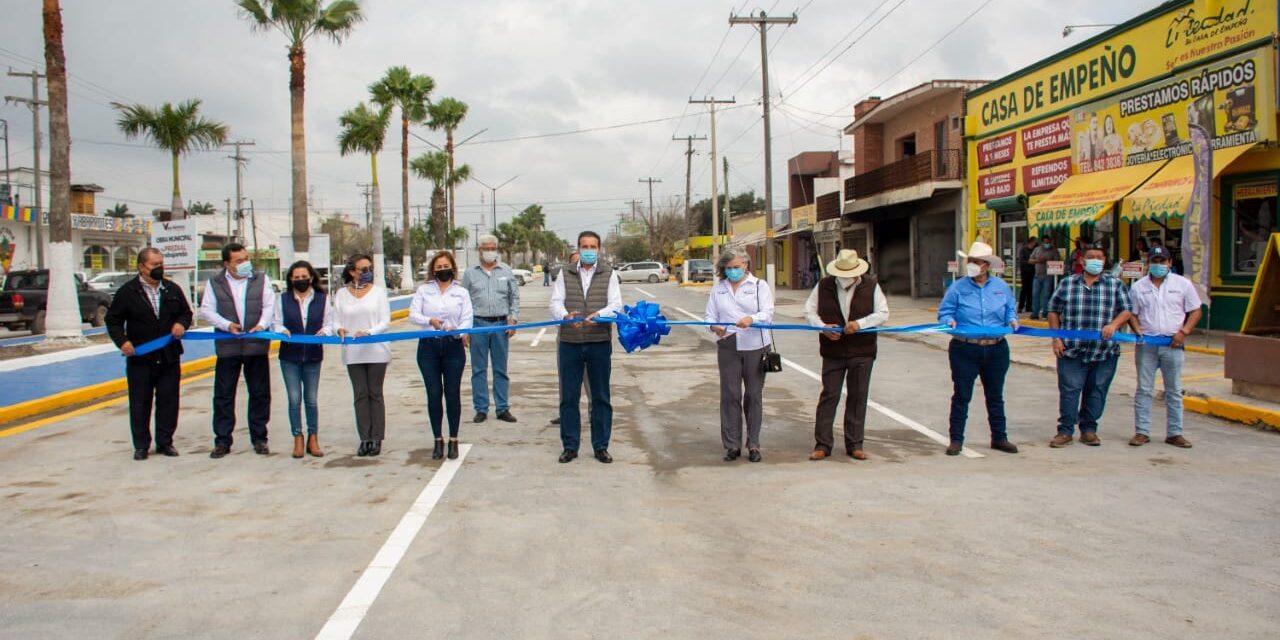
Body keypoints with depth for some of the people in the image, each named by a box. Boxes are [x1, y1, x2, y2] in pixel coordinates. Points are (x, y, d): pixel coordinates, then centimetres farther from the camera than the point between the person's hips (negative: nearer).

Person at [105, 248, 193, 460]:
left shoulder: (173, 289, 8)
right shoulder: (127, 292, -2)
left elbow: (186, 313, 18)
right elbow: (113, 319, 1)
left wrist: (181, 323, -4)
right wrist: (122, 341, -13)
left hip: (169, 357, 3)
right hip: (140, 358, -3)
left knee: (168, 401, 6)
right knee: (140, 403, 4)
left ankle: (165, 442, 16)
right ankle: (141, 445, 13)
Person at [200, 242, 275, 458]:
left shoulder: (261, 279, 7)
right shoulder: (215, 283, 5)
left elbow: (269, 305, 1)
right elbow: (206, 310, 0)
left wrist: (262, 324, -17)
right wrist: (227, 325, -15)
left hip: (256, 346, 1)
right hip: (227, 347, -1)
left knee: (260, 394, 6)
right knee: (223, 396, 2)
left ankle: (259, 439, 17)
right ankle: (222, 441, 11)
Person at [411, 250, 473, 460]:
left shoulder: (461, 293, 8)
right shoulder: (423, 290, 8)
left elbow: (467, 319, -1)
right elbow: (413, 315, 0)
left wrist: (460, 331, -23)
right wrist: (430, 321, -20)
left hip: (453, 347, 0)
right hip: (428, 346, 0)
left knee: (452, 393, 2)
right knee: (433, 394, 3)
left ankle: (453, 440, 13)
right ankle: (438, 440, 14)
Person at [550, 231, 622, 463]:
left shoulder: (609, 275, 7)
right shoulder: (565, 273, 9)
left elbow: (615, 305, -4)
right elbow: (555, 303, 0)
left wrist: (598, 315, -25)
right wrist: (566, 316, -23)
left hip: (600, 342, -1)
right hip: (569, 342, 1)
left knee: (601, 397, 5)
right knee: (568, 397, 5)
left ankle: (600, 446, 15)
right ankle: (570, 446, 15)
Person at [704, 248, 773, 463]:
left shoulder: (760, 286, 6)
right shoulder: (718, 288, 12)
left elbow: (767, 313, -7)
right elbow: (709, 315, 7)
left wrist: (751, 319, -29)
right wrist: (714, 326, -17)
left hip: (755, 346, -1)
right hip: (727, 346, 1)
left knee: (754, 394, 3)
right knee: (730, 394, 1)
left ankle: (753, 445, 12)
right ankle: (732, 445, 8)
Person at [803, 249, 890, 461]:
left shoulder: (871, 286, -2)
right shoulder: (823, 286, 0)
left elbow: (883, 314, -1)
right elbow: (809, 310, 6)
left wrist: (860, 323, -17)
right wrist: (823, 327, -13)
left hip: (862, 352, 0)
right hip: (833, 351, 0)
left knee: (858, 397, 7)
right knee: (829, 395, 2)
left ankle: (854, 444, 17)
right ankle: (822, 444, 8)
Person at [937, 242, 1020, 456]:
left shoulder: (1001, 287, 7)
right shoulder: (958, 287, -2)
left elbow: (1010, 310, 14)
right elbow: (944, 313, -1)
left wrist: (1012, 320, -7)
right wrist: (950, 321, -22)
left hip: (996, 349, 3)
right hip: (965, 350, -3)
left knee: (995, 396, 14)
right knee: (961, 396, 1)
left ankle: (999, 438, 26)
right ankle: (956, 440, 9)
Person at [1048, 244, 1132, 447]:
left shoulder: (1115, 284, 8)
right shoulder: (1067, 284, 7)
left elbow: (1126, 311, 6)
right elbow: (1053, 311, 11)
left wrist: (1114, 324, -14)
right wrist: (1056, 338, 2)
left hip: (1105, 352, 1)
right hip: (1072, 351, -1)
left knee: (1096, 391, 8)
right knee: (1069, 390, -2)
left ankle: (1088, 429, 20)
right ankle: (1065, 431, 6)